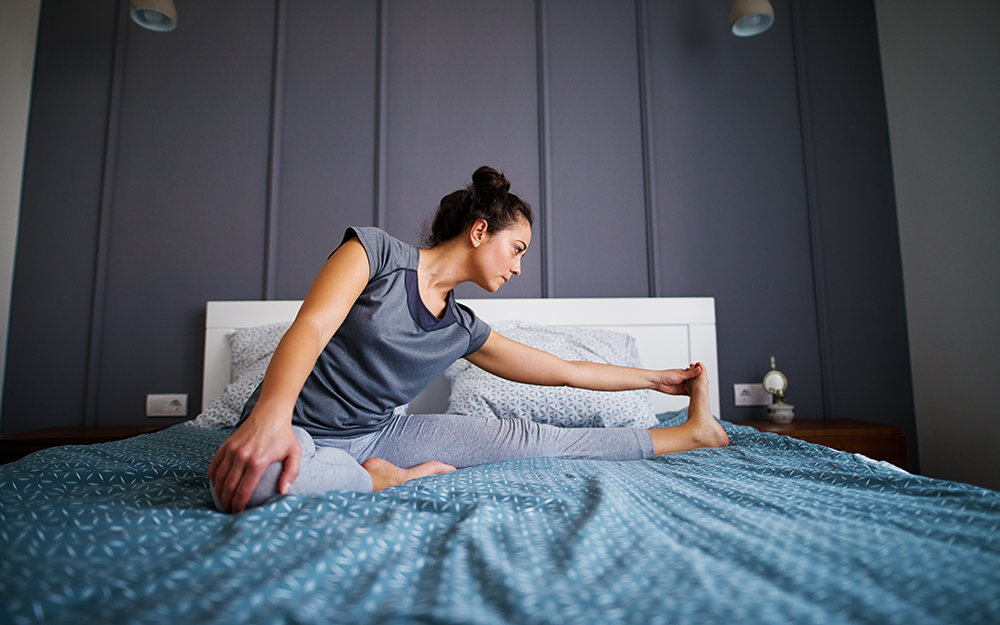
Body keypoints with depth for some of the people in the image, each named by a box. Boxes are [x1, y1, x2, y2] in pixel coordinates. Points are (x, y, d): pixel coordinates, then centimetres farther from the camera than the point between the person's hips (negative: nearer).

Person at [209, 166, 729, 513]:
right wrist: (271, 414, -43)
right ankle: (389, 479, -15)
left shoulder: (463, 331, 5)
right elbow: (312, 327, -24)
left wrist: (657, 379, 20)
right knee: (256, 478, -42)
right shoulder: (375, 249, -9)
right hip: (301, 431, -4)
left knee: (525, 438, -5)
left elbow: (564, 371, 13)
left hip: (377, 436, 5)